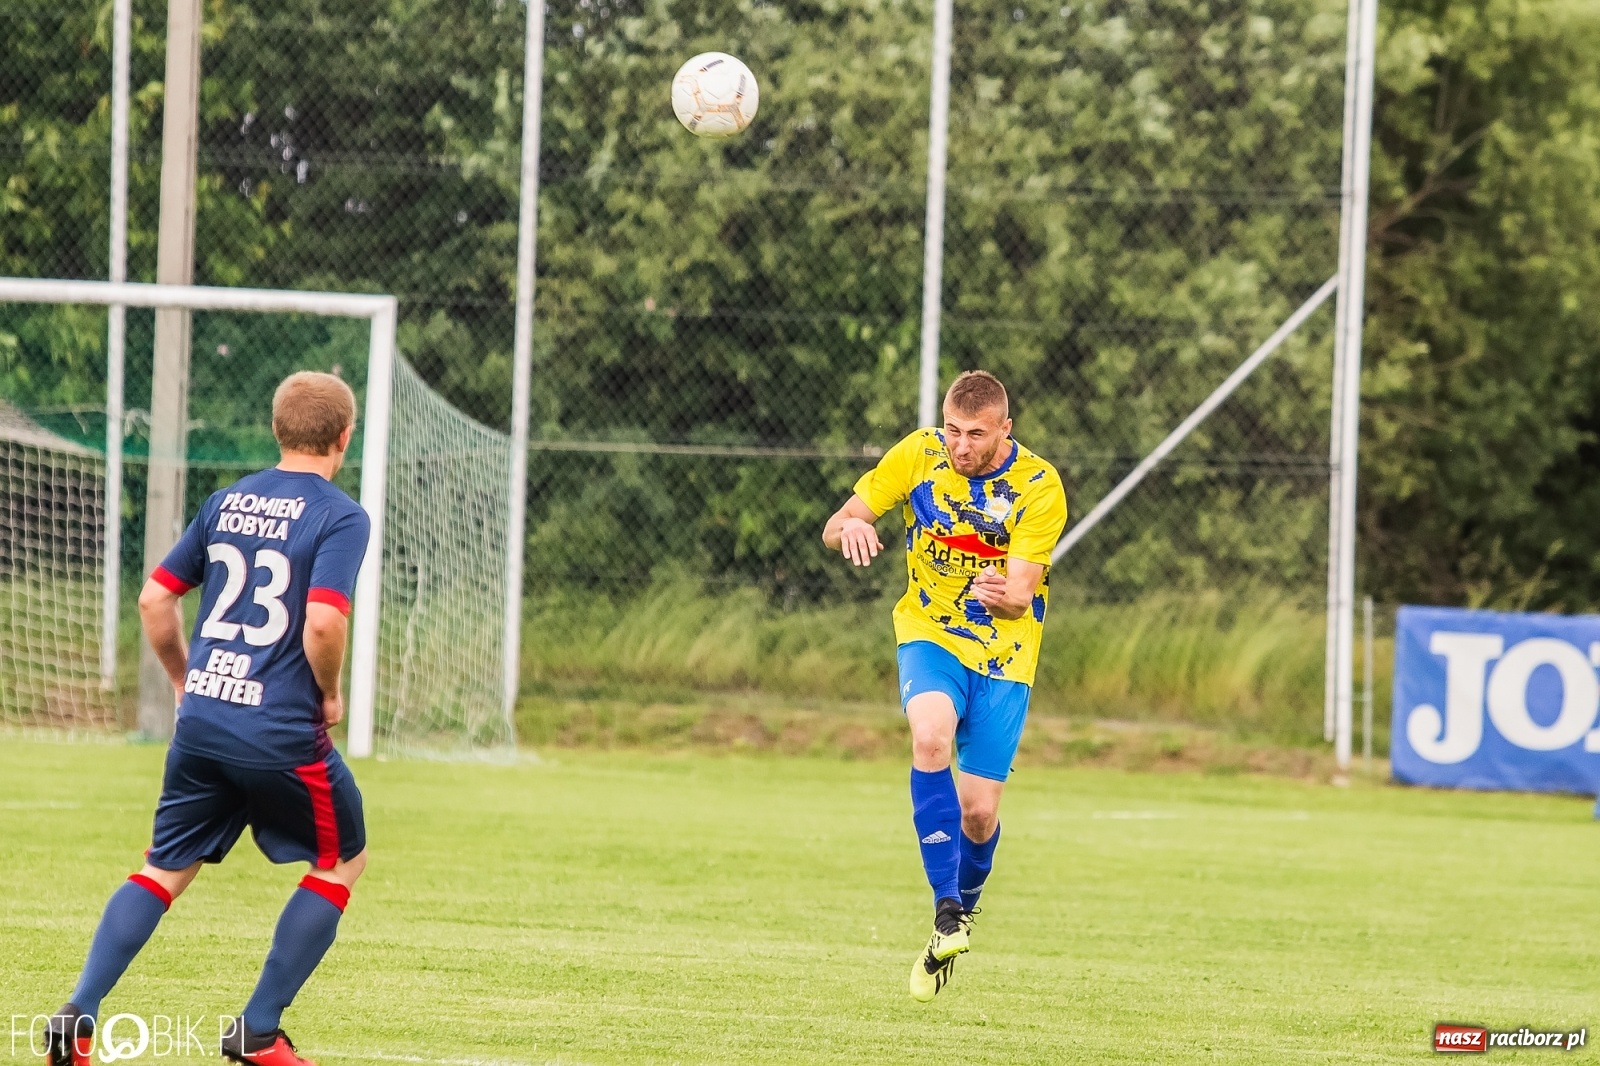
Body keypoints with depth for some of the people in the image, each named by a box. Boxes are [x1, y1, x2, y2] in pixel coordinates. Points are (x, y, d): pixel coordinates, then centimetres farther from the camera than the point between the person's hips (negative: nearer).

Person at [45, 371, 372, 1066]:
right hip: (282, 734, -5)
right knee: (343, 859, 16)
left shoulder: (226, 502, 11)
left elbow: (154, 600, 12)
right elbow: (323, 621, -21)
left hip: (200, 720, 5)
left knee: (166, 869, 16)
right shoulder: (340, 516, -8)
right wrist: (329, 695, -4)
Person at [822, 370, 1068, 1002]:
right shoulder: (918, 456, -8)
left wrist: (1002, 595, -44)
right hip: (930, 636, 1)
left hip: (1003, 651, 0)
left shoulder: (1038, 487, -13)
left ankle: (964, 906, 28)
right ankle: (946, 909, -25)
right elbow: (833, 529, -5)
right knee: (931, 736, -32)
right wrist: (850, 528, -29)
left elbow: (1020, 594, -19)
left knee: (978, 812, -6)